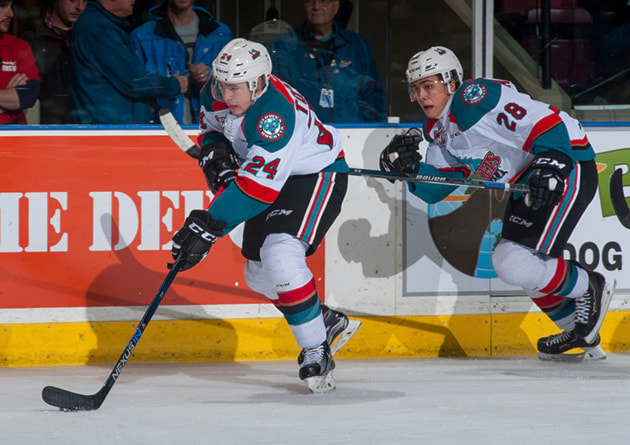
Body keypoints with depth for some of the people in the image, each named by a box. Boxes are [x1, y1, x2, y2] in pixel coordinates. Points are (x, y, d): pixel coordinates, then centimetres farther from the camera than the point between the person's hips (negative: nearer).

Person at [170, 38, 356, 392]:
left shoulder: (275, 113, -36)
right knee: (260, 274, 10)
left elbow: (257, 186, -42)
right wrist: (215, 154, -10)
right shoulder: (218, 96, -11)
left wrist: (209, 224, -46)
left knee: (281, 253, -29)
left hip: (317, 176, -9)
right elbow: (212, 126, 14)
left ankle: (316, 351, -18)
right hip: (272, 178, 9)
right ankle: (325, 321, 34)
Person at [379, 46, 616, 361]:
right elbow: (434, 188, 10)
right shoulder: (437, 128, 11)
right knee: (508, 262, 17)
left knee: (516, 265, -19)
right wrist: (408, 166, -8)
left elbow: (546, 122, -26)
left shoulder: (475, 97, -20)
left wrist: (550, 168, -37)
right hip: (526, 181, 11)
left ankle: (589, 289, 4)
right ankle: (577, 330, 29)